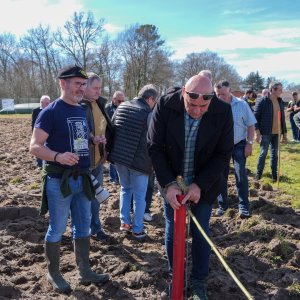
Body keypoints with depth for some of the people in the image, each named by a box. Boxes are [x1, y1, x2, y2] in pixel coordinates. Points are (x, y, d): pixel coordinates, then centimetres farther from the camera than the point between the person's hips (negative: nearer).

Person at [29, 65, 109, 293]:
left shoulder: (83, 111, 11)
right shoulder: (51, 112, -11)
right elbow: (35, 146, -15)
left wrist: (95, 140, 1)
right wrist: (57, 156, -33)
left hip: (82, 179, 7)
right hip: (59, 180, -7)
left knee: (83, 227, 14)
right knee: (57, 229, 5)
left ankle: (85, 272, 28)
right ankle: (53, 274, 25)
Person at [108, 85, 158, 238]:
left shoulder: (121, 107, 7)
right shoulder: (148, 113, -12)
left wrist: (111, 152, 19)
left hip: (119, 157, 6)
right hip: (138, 161, -6)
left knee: (125, 189, 24)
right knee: (139, 195, 7)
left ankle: (124, 222, 27)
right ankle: (137, 229, 17)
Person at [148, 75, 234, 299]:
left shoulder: (223, 111, -18)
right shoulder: (165, 106, -18)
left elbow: (223, 154, -12)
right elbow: (155, 148, -13)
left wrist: (199, 185, -19)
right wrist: (169, 184, -19)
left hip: (204, 184, 0)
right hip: (172, 182, 1)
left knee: (201, 233, 9)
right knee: (172, 232, 10)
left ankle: (199, 282, 30)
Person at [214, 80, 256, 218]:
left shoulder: (241, 105, -7)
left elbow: (250, 125, -1)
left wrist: (249, 143, -8)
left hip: (238, 145, -2)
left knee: (241, 174, -5)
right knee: (221, 176, 7)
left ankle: (243, 206, 7)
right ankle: (223, 205, 21)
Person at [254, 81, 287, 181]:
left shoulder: (281, 102, 10)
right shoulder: (262, 101, -8)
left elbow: (283, 118, 16)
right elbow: (256, 117, -8)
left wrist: (284, 133, 14)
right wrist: (257, 133, -13)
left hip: (277, 133, 5)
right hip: (266, 132, -5)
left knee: (275, 153, 10)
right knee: (263, 153, 2)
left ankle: (274, 174, 20)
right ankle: (259, 173, 16)